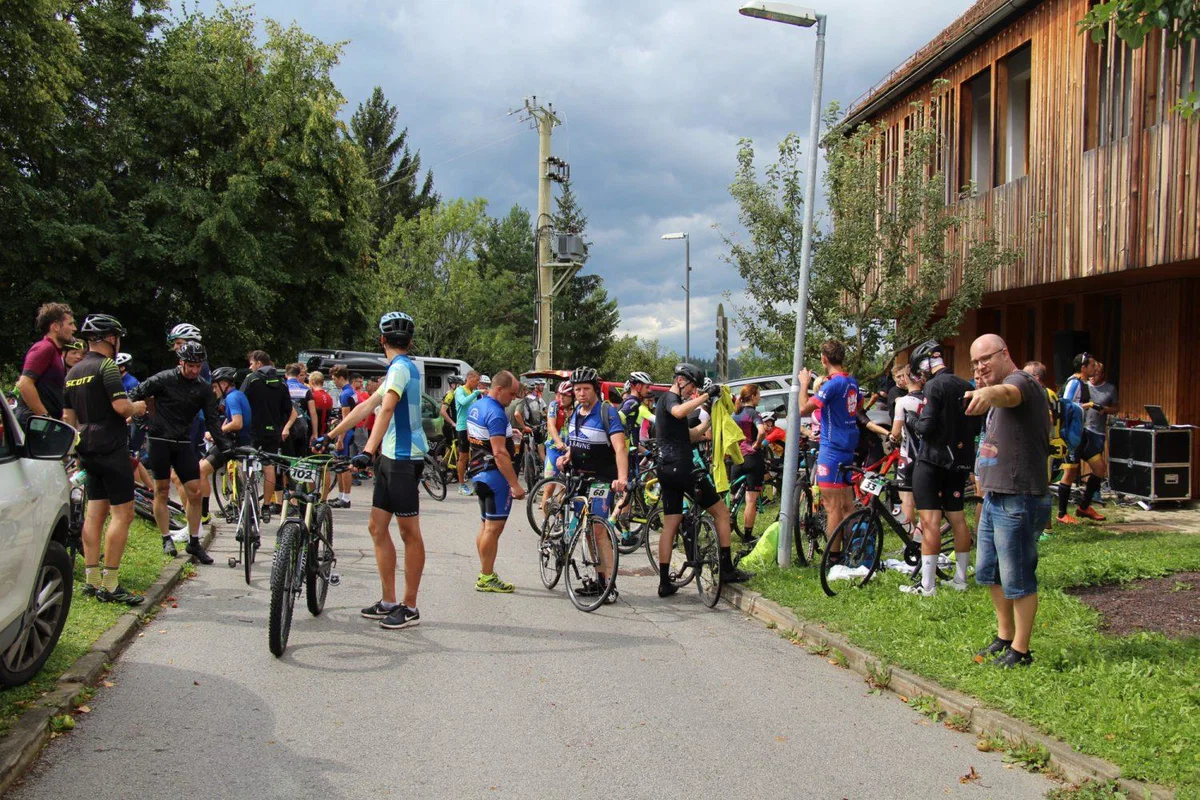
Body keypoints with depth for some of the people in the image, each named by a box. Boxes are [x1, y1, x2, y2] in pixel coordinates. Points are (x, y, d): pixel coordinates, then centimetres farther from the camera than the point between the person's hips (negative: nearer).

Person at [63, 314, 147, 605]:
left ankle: (92, 579, 12)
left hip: (88, 450, 9)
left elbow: (68, 417, 19)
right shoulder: (106, 366, -12)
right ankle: (110, 585, -9)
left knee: (95, 513, 11)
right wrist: (138, 407, -2)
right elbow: (121, 406, -22)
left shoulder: (73, 372, 15)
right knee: (122, 513, -7)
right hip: (111, 449, -9)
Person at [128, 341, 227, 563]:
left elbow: (213, 419, 4)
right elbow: (135, 396, -3)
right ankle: (166, 539, 13)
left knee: (195, 492, -2)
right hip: (160, 440, -3)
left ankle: (194, 542, 7)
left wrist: (224, 448, -2)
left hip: (184, 443, 3)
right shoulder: (164, 380, -8)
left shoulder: (204, 388, 3)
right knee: (162, 491, 2)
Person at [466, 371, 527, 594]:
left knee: (485, 525, 15)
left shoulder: (476, 406, 11)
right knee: (494, 527, -6)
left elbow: (472, 439, 20)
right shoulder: (496, 414, -20)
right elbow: (499, 453, -26)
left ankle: (485, 573, 21)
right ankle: (486, 578, -3)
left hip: (479, 472, 10)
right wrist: (515, 484, -26)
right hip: (495, 475, -10)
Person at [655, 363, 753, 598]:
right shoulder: (670, 398, -7)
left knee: (670, 525, 8)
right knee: (721, 511, 2)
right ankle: (727, 569, 4)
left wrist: (709, 420, 16)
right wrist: (706, 395, -29)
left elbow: (690, 436, 23)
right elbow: (679, 412, -34)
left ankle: (664, 582, 5)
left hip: (667, 470, 10)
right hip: (681, 468, -10)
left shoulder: (666, 400, 24)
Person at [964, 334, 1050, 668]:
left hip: (1019, 500, -11)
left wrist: (989, 392, -63)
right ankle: (1004, 637, 33)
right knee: (990, 573, 19)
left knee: (1017, 580, -1)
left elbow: (1009, 393, -41)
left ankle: (1020, 651, 10)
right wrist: (981, 390, 10)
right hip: (996, 496, 11)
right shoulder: (999, 386, 17)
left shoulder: (1021, 381, -17)